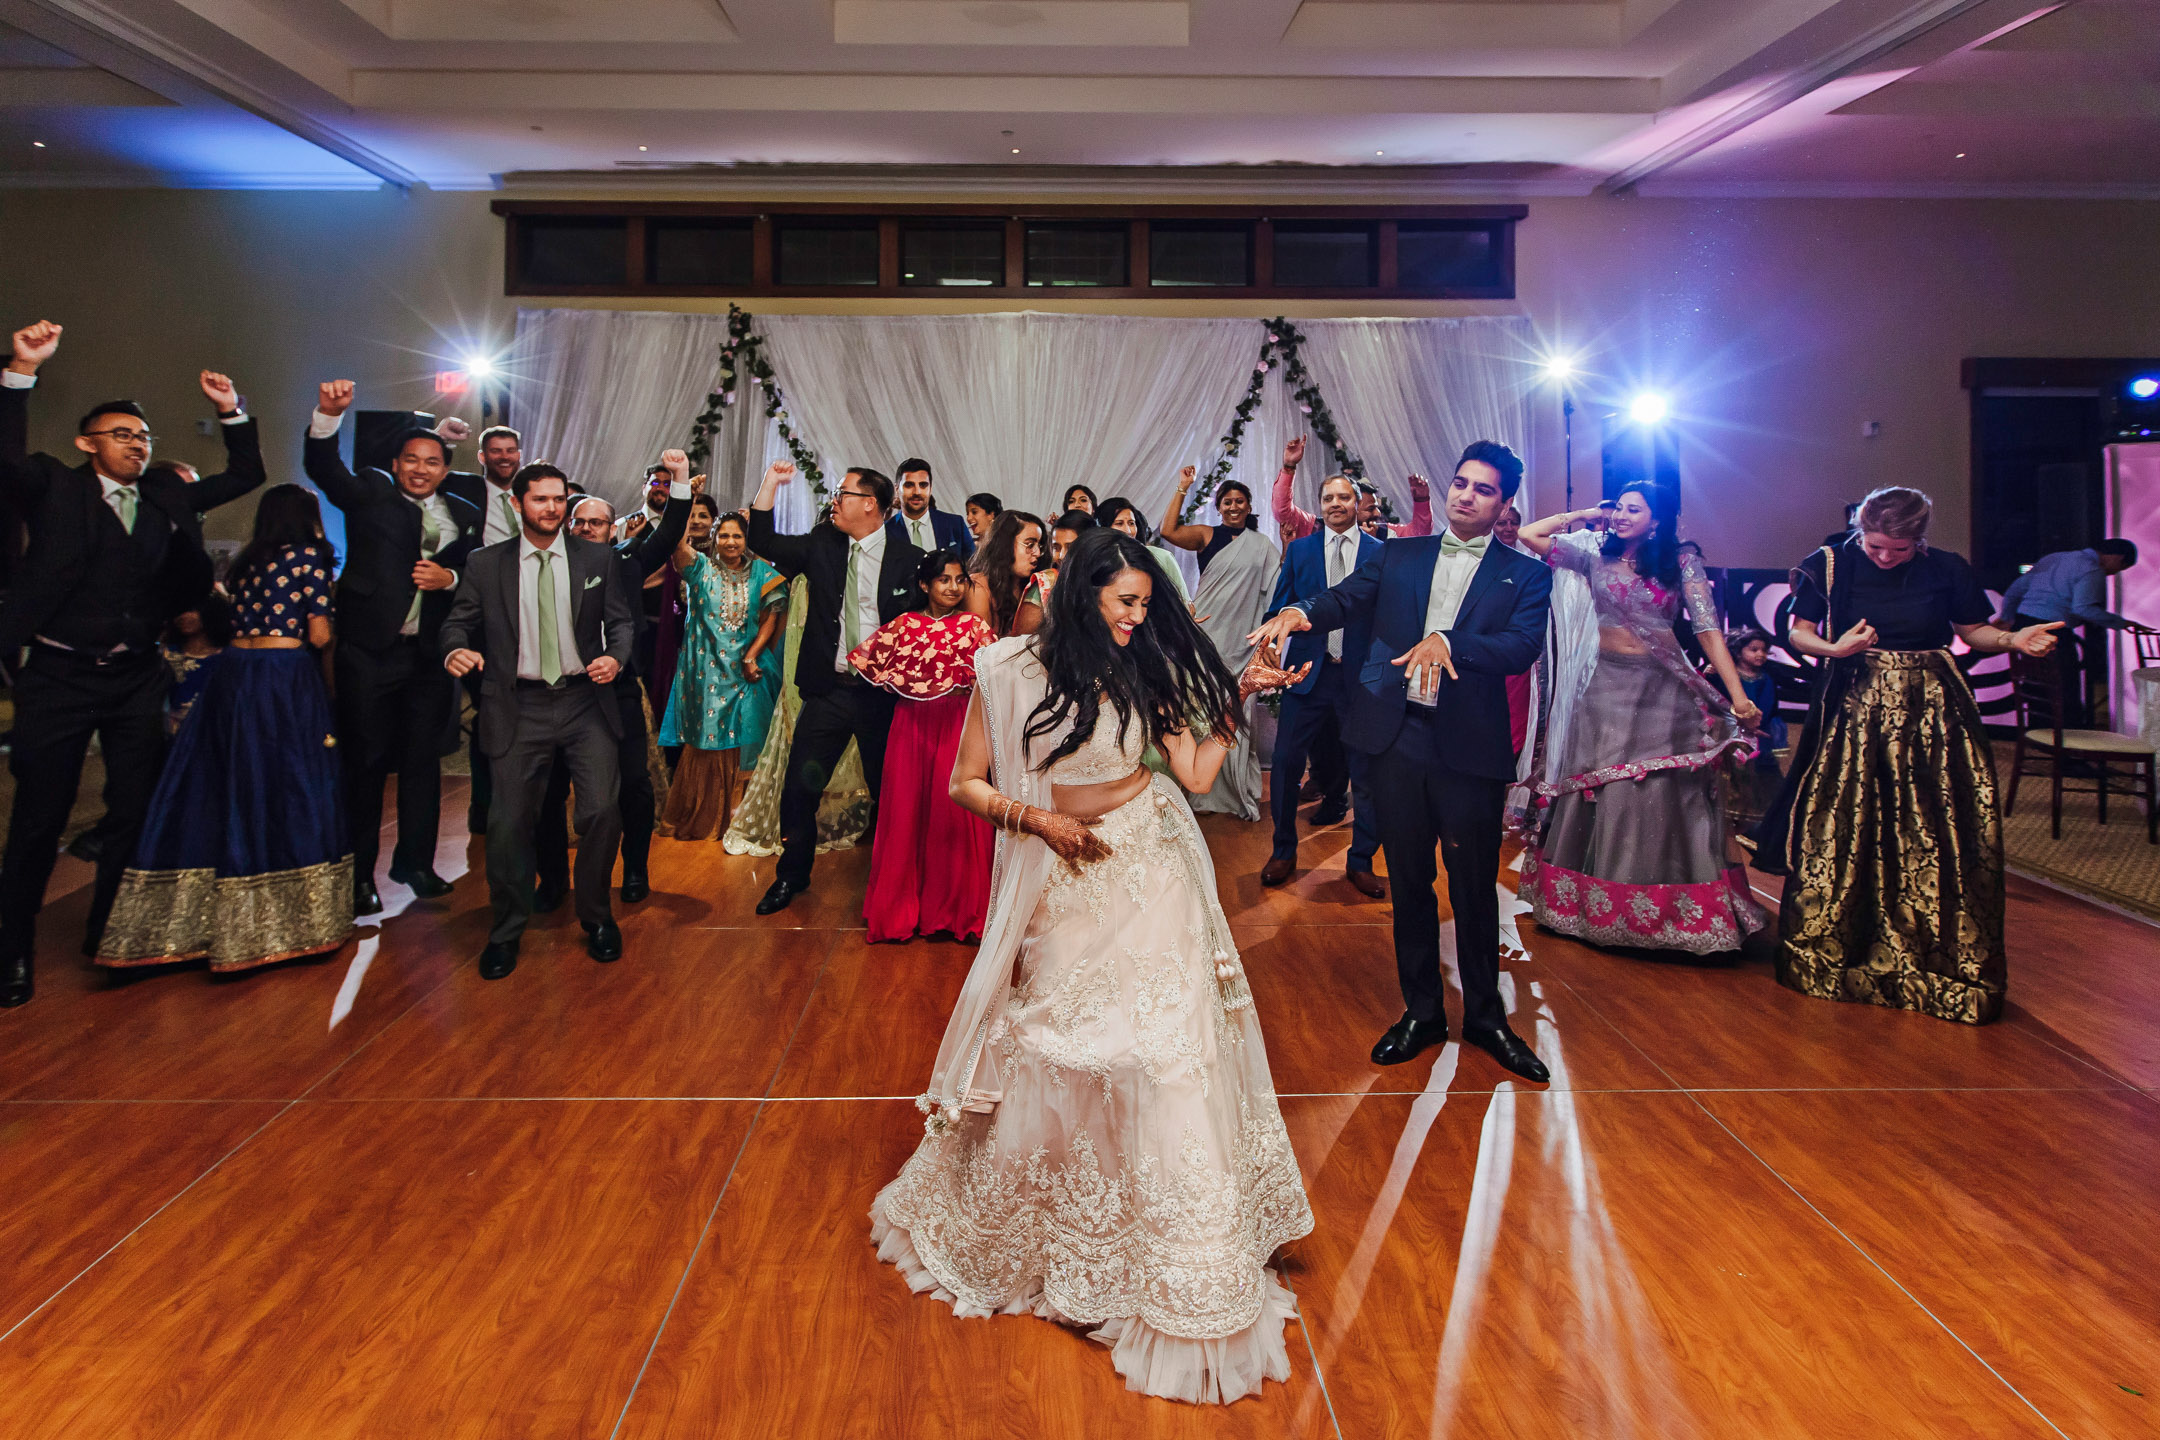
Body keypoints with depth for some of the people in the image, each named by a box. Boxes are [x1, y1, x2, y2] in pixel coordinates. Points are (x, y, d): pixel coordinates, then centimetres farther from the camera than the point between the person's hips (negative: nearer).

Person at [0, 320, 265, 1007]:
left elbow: (245, 476, 15)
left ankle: (110, 936, 26)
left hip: (137, 675, 4)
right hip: (59, 675, -4)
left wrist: (232, 411, 2)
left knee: (135, 811, 10)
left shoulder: (166, 496, 10)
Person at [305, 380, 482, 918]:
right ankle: (359, 874, 12)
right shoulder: (370, 495, 3)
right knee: (365, 762, 2)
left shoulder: (465, 517, 10)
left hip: (430, 654, 3)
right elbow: (322, 467, -14)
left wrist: (449, 578, -12)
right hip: (369, 651, -3)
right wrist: (330, 413, -30)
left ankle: (415, 861, 25)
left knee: (423, 760, 10)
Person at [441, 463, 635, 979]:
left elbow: (620, 620, 6)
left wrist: (615, 657, -15)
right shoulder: (486, 564, 7)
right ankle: (506, 931, 20)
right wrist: (455, 649, -16)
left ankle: (596, 917, 17)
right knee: (509, 821, 0)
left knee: (602, 811, -8)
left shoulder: (598, 559, 8)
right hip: (519, 709, 0)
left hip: (584, 702, 0)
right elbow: (458, 621, 7)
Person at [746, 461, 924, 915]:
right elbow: (764, 542, 3)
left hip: (882, 694, -2)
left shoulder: (909, 560, -3)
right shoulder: (821, 546, 7)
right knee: (800, 785, 3)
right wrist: (770, 483, -3)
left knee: (889, 790, 8)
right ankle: (792, 874, 22)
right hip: (828, 690, 3)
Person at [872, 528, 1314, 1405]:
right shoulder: (1011, 669, -5)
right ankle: (1012, 1225, 37)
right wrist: (1038, 818, -15)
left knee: (1163, 1051, 0)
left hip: (1150, 877, 2)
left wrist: (1246, 690, -6)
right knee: (1049, 1057, 7)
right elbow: (966, 784, -1)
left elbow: (1197, 773, -3)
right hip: (1063, 883, -1)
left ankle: (1190, 1281, 16)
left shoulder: (1145, 670, 2)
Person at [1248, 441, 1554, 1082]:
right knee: (1409, 883, 12)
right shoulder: (1400, 556, 12)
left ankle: (1485, 1016, 28)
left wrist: (1447, 641, -28)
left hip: (1470, 747, -2)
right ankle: (1421, 1011, 28)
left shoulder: (1525, 574, 5)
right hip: (1397, 739, 2)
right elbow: (1346, 599, -4)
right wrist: (1300, 610, -26)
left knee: (1475, 889, 8)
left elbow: (1523, 646, -11)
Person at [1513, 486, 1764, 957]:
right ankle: (1597, 901, 19)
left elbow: (1708, 629, -9)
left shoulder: (1681, 561, -2)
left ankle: (1670, 911, 12)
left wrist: (1738, 697, -17)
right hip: (1605, 685, 3)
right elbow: (1530, 534, 3)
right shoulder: (1596, 555, 5)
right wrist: (1586, 515, 6)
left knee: (1659, 793, 0)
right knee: (1598, 790, 6)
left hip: (1662, 689, -2)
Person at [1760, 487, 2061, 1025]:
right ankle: (1833, 946, 16)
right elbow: (1799, 633, 0)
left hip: (1931, 711, 1)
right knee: (1840, 829, 1)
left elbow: (1973, 630, 8)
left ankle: (1937, 953, 14)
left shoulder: (1947, 570, -1)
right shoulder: (1831, 564, -2)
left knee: (1935, 834, 0)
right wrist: (1835, 648, -19)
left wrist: (2012, 640, -12)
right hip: (1854, 707, 0)